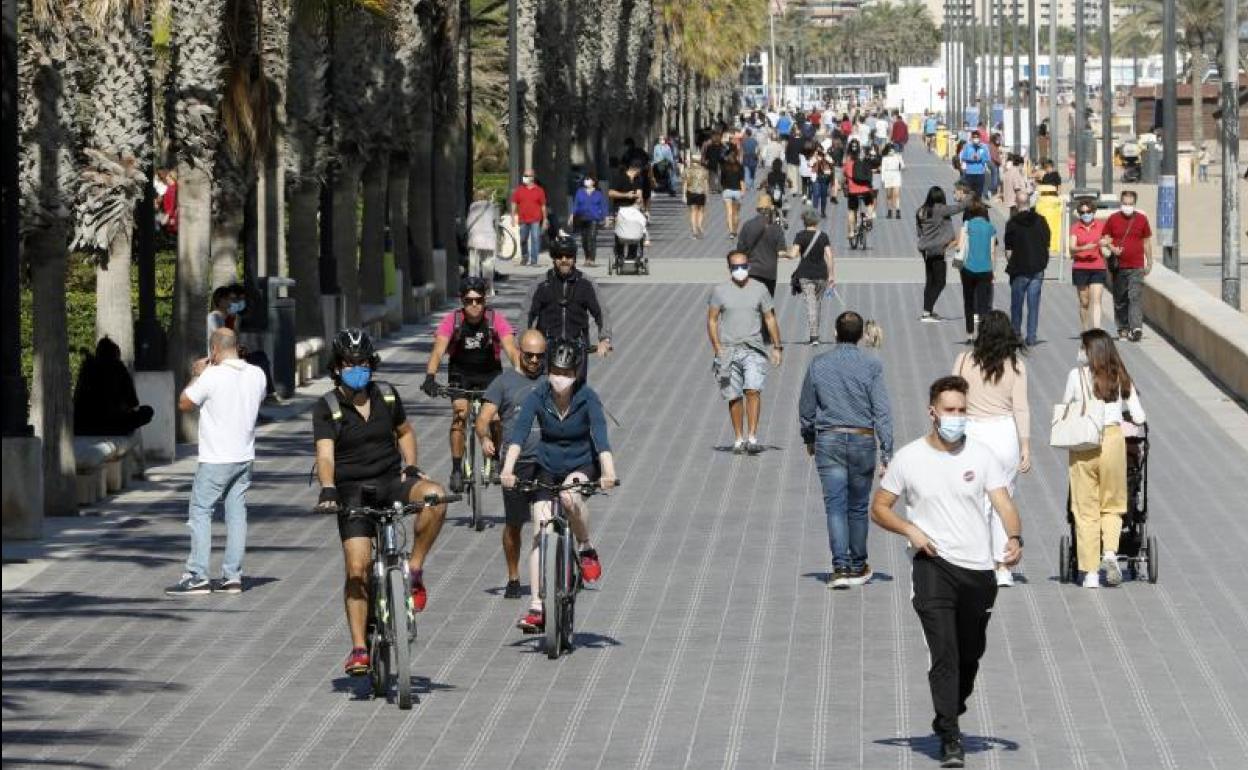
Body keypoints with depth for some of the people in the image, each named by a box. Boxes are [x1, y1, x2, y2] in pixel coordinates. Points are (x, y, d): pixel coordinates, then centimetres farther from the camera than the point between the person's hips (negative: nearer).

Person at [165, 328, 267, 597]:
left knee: (200, 513, 0)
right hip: (244, 456, 6)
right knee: (237, 514, 9)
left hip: (215, 460, -6)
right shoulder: (256, 375, 2)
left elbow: (184, 404, -6)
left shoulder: (212, 377, -16)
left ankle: (197, 577, -5)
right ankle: (233, 576, 8)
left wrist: (197, 375, 7)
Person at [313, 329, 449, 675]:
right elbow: (325, 454, -20)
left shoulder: (386, 396, 4)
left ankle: (413, 571, -13)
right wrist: (327, 489, -38)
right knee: (357, 568, -12)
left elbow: (405, 432, 20)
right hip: (353, 491, -2)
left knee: (434, 495, -29)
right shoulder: (327, 408, -7)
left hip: (391, 480, 2)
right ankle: (359, 650, -5)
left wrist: (411, 467, 3)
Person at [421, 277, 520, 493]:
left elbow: (511, 349, -30)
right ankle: (457, 469, -10)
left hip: (490, 372, 0)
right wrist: (430, 376, -47)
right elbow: (438, 350, -29)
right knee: (460, 413, -20)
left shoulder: (496, 319, -21)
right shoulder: (452, 320, -20)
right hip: (461, 373, 0)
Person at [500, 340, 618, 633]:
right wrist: (508, 468, -43)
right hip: (548, 468, 2)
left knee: (570, 495, -36)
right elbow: (519, 432, -26)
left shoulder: (587, 398, -18)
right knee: (540, 532, -10)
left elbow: (600, 434, -32)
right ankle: (536, 606, -9)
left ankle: (587, 550, -11)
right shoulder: (537, 397, -14)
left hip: (583, 465, -2)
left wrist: (608, 470, -49)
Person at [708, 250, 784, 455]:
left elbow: (770, 319, 11)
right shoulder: (720, 290, 3)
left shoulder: (760, 289, 6)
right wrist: (717, 349, -5)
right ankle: (739, 439, 14)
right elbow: (711, 320, 5)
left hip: (753, 350, -1)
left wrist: (777, 347, 7)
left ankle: (752, 438, -18)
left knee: (753, 390, -16)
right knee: (734, 397, 4)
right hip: (728, 351, 1)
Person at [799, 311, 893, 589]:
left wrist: (809, 439, 26)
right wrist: (887, 452, -6)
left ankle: (841, 567, -14)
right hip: (863, 440, 0)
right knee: (858, 506, 12)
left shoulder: (819, 365, 1)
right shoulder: (871, 366, -5)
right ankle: (858, 567, 22)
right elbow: (882, 411, -8)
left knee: (835, 505, -2)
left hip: (828, 440, 0)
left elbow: (806, 408, 10)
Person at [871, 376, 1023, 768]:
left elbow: (1004, 503, -4)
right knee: (943, 653, -14)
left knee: (970, 655, 13)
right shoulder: (908, 458, 0)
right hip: (933, 565, -3)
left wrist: (1014, 538, -24)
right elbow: (879, 508, 7)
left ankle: (948, 717, 39)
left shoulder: (981, 456, 3)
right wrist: (910, 530, -11)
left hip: (979, 569, 3)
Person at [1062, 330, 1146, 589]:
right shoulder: (1121, 378, 5)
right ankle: (1110, 551, -10)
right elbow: (1139, 417, 7)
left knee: (1086, 510, 5)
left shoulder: (1077, 375, -2)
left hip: (1082, 443, -2)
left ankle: (1090, 573, 3)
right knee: (1112, 505, 15)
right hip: (1113, 439, 2)